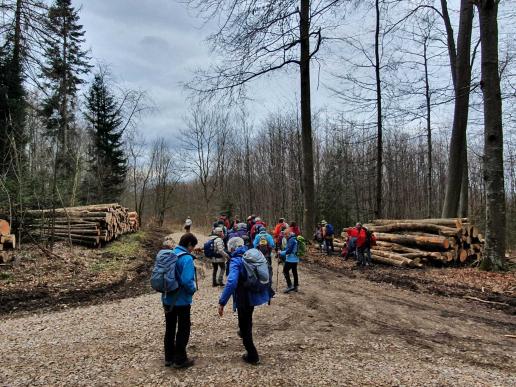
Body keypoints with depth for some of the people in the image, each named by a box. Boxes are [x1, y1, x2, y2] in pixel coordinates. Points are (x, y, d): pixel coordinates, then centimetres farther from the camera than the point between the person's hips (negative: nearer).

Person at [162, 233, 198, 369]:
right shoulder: (187, 258, -21)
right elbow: (187, 281, -29)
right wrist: (193, 289, -9)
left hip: (168, 299, 7)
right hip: (182, 301, -7)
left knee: (170, 328, 18)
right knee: (183, 329, 9)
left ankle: (169, 357, 30)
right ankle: (180, 359, 17)